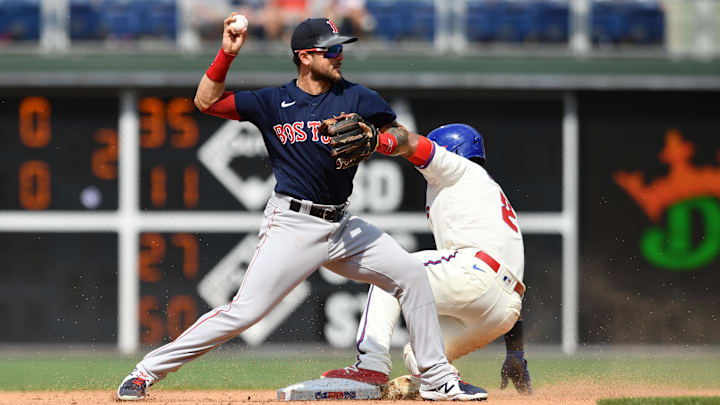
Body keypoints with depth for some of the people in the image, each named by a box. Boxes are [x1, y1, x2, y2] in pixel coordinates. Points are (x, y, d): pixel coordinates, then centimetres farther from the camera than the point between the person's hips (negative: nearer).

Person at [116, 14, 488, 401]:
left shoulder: (355, 97, 5)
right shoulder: (273, 102, 0)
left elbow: (402, 136, 4)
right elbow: (207, 101, -1)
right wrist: (228, 53, -11)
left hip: (341, 225, 4)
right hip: (292, 225, -4)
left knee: (411, 274, -2)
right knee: (244, 311, -13)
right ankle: (148, 370, -4)